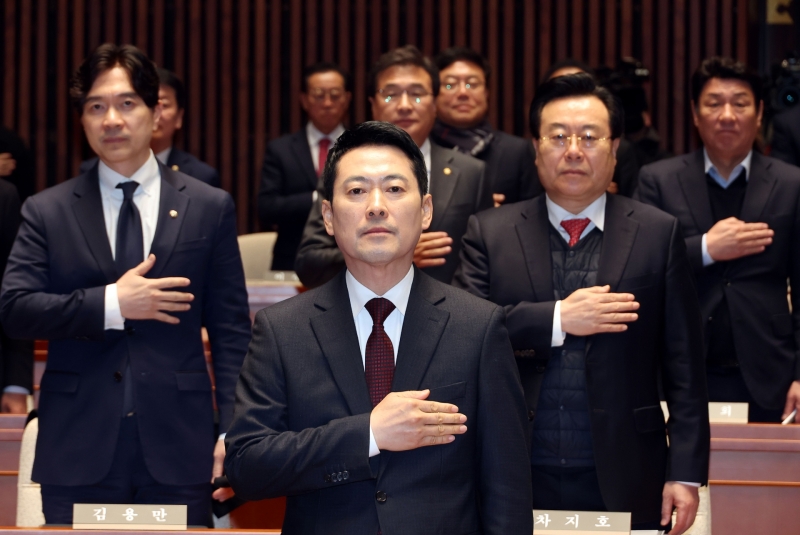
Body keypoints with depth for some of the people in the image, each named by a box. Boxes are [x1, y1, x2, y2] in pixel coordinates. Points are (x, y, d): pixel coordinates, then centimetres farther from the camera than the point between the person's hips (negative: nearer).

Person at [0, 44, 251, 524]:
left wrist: (232, 430, -4)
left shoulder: (210, 208, 7)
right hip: (79, 452, 0)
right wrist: (110, 305, -14)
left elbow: (231, 329, 5)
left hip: (178, 451, 0)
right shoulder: (47, 212, 8)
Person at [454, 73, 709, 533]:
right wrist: (556, 319, -16)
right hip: (520, 479, 0)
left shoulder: (658, 233, 4)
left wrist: (686, 473, -4)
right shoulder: (490, 233, 6)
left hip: (625, 482, 0)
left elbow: (684, 368, 1)